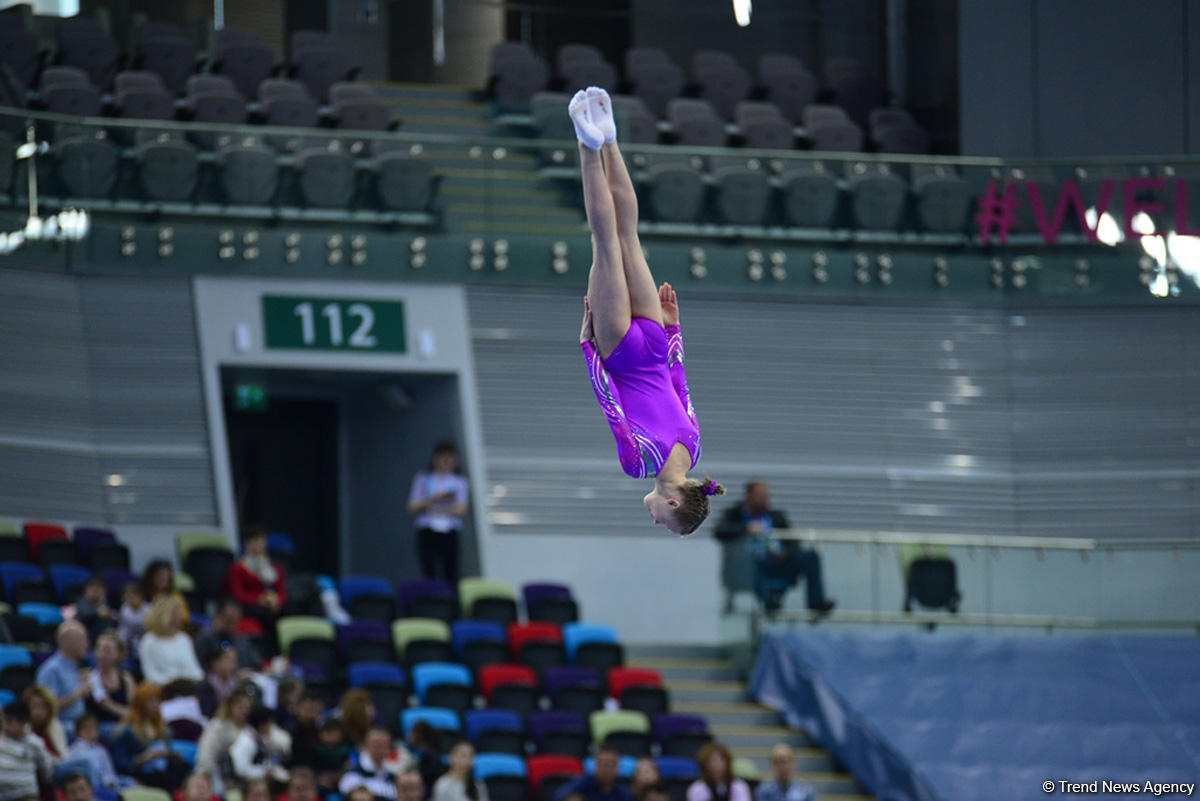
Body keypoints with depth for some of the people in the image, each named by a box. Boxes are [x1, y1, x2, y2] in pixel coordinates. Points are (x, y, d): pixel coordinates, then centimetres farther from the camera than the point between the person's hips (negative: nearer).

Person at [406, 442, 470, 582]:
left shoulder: (460, 481, 9)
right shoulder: (423, 479, 9)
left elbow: (461, 510, -2)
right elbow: (412, 508, 3)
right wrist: (432, 499, -10)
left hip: (449, 533, 0)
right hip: (427, 533, 0)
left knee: (451, 575, -8)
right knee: (429, 574, -10)